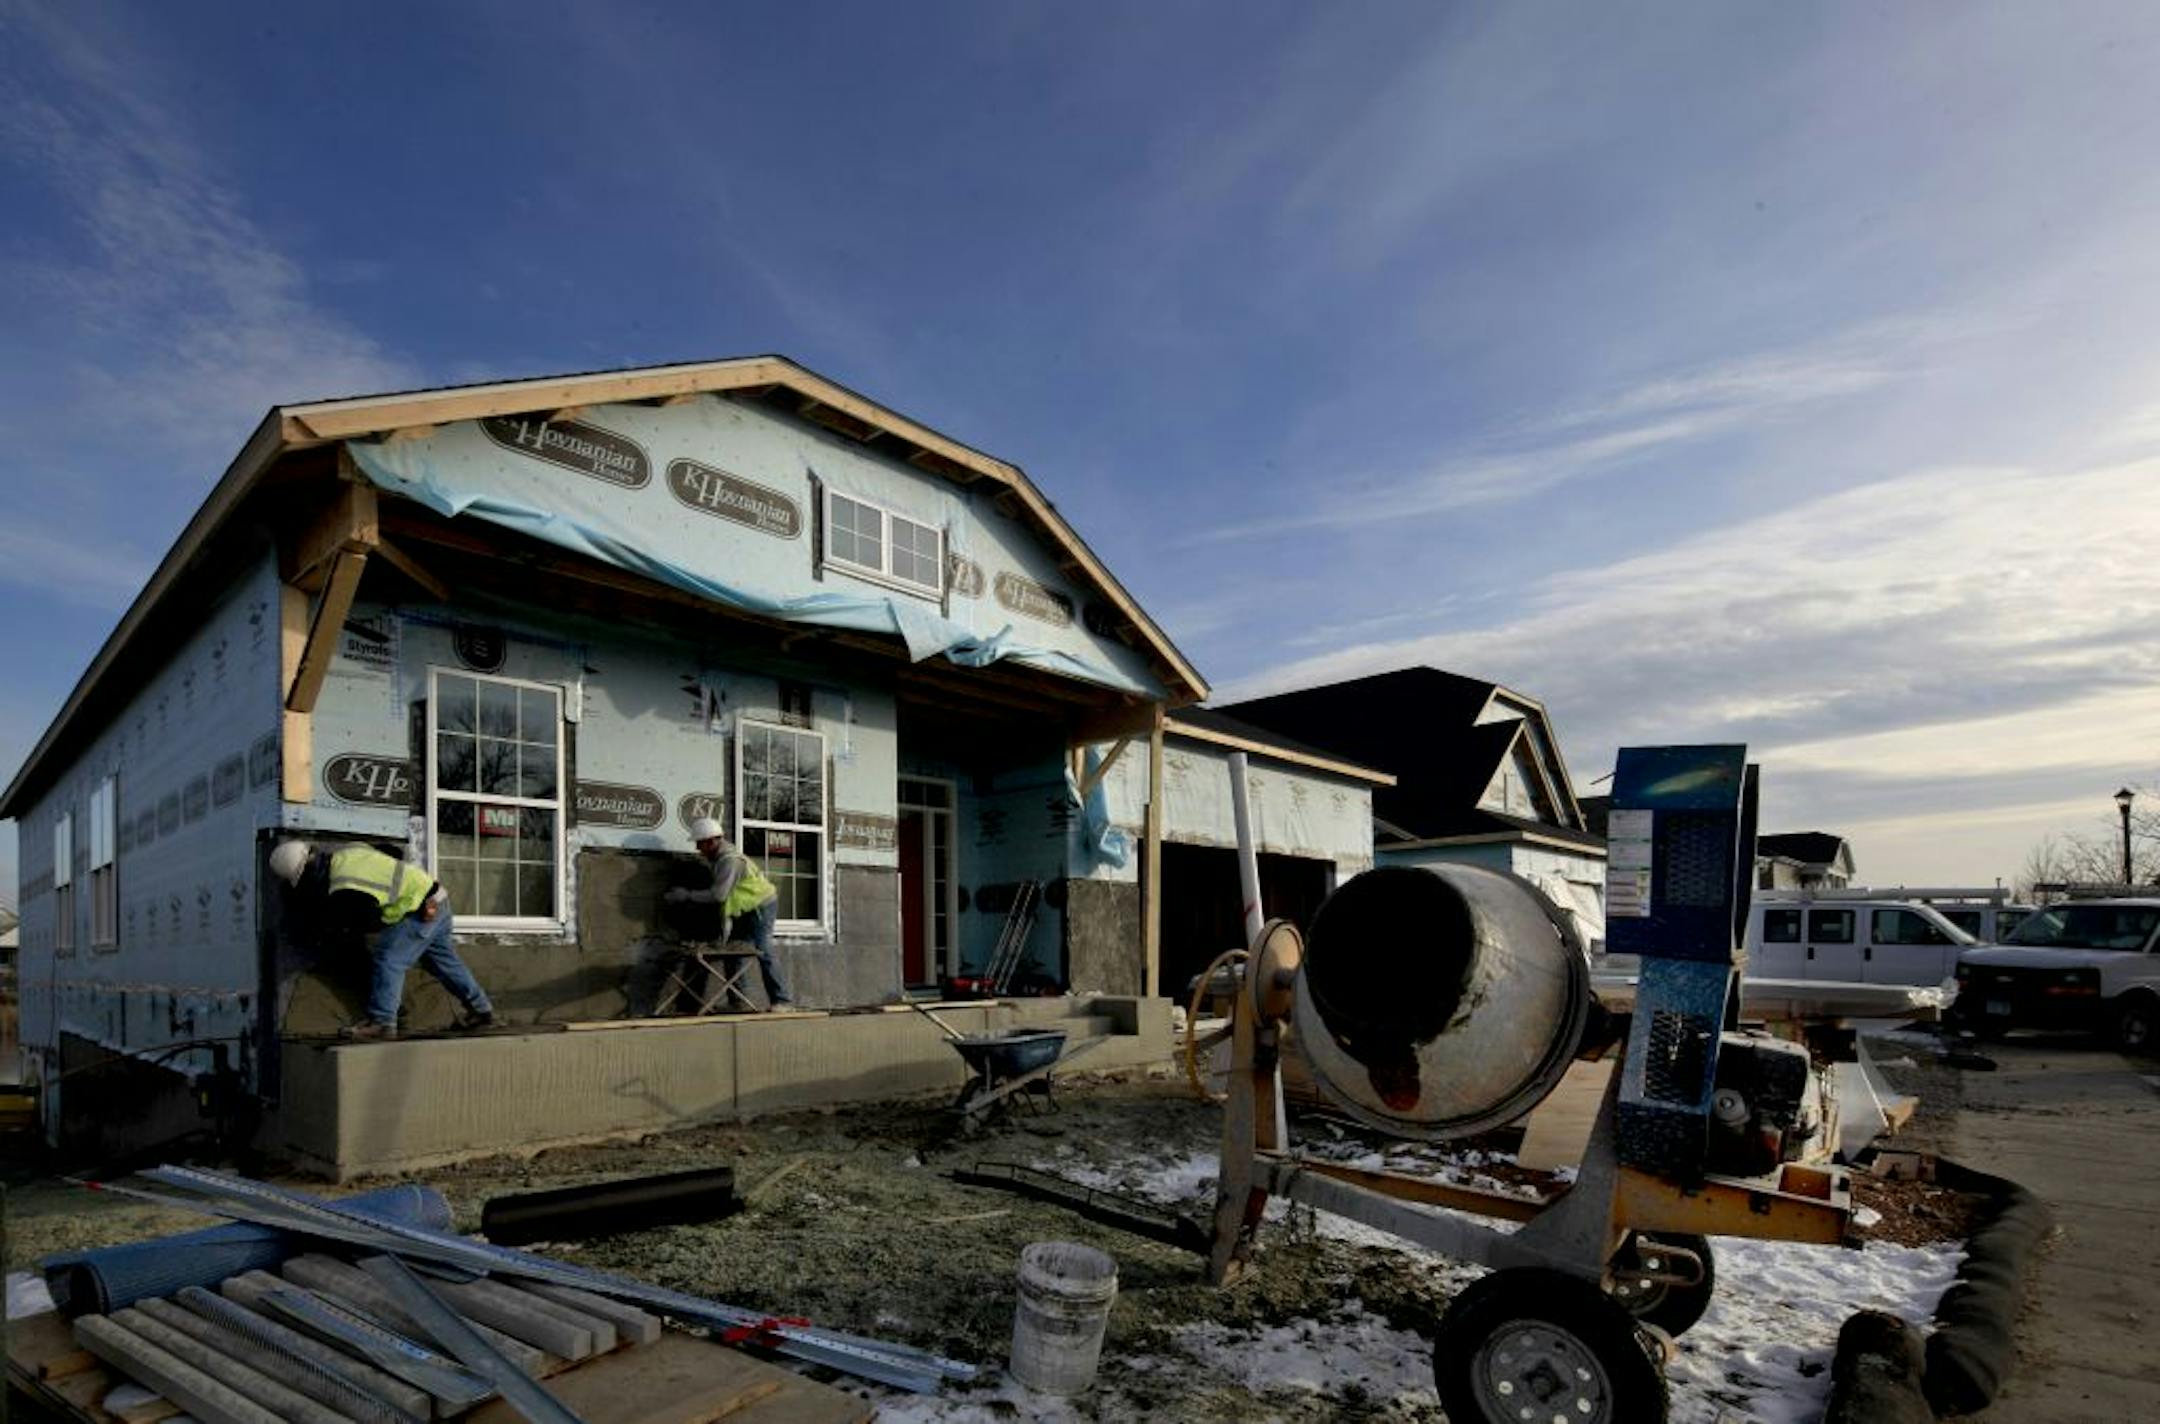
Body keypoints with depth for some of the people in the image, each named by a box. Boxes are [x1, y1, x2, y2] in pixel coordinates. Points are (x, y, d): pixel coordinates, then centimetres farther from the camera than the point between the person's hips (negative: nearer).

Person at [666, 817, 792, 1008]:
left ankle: (781, 1000, -11)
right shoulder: (717, 857, 8)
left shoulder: (730, 860, -24)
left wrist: (687, 895, -16)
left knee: (763, 953, -13)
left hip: (762, 905, -10)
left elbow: (718, 895, -25)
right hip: (747, 909, 10)